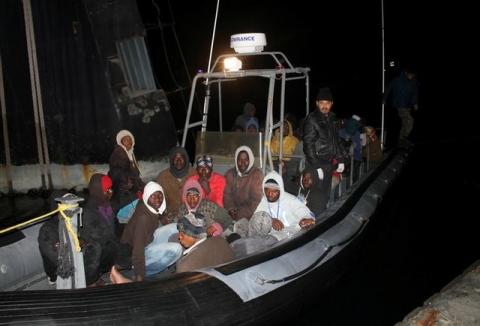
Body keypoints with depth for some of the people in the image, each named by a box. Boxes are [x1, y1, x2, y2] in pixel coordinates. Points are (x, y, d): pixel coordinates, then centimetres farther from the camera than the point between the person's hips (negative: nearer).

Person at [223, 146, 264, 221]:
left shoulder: (257, 174, -6)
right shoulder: (230, 174, 8)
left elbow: (256, 199, -10)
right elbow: (226, 194, 4)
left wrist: (242, 213, -18)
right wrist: (231, 209, -13)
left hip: (250, 214, -4)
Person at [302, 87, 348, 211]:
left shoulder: (330, 119, 14)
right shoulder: (312, 120, -11)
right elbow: (308, 145, -15)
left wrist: (340, 160, 14)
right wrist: (316, 167, -18)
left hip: (329, 164, 8)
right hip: (318, 165, -8)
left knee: (326, 196, 14)